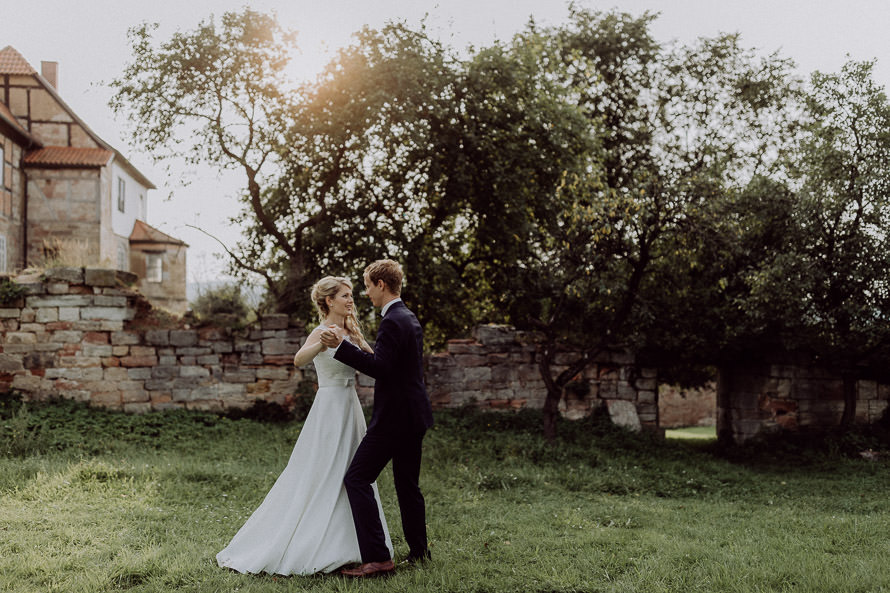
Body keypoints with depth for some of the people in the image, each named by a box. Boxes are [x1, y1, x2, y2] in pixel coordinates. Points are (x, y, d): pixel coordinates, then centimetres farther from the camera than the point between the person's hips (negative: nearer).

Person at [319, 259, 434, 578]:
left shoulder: (392, 322, -18)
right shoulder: (410, 319, 14)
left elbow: (380, 368, -26)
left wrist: (342, 345, -26)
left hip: (394, 417, -10)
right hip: (414, 415, 10)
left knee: (357, 479, -7)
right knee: (407, 484, 18)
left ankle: (377, 557, -11)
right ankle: (418, 551, 27)